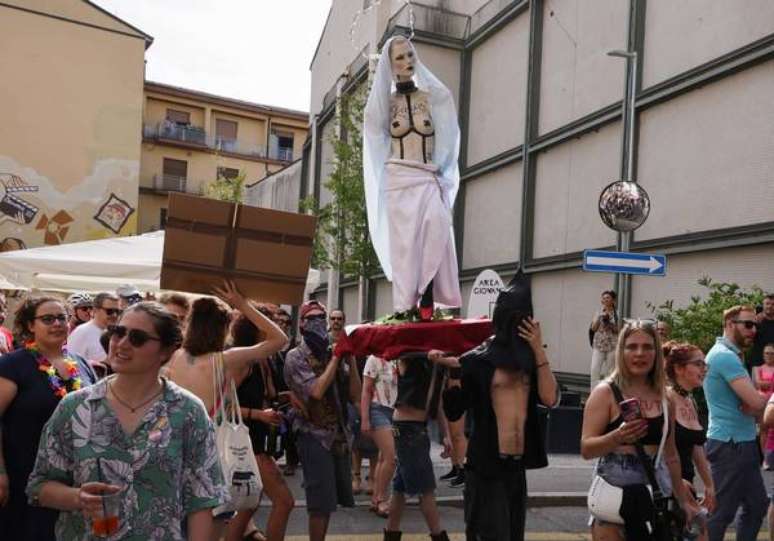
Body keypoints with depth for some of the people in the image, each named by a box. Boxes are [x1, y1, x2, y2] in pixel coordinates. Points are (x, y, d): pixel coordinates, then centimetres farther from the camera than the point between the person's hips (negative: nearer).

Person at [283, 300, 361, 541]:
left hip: (338, 435, 6)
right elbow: (316, 391, -23)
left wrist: (350, 359, -6)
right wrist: (336, 357, -15)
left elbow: (355, 395, 3)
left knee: (330, 501, 14)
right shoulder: (295, 357, -7)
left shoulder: (330, 354, 9)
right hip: (314, 436, -6)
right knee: (321, 503, -4)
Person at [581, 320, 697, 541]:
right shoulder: (605, 392, -5)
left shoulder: (665, 399, 10)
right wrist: (617, 436, -28)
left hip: (655, 495, 5)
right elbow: (586, 449, -11)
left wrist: (683, 499, 25)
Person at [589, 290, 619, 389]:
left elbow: (618, 330, 0)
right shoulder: (599, 312, 7)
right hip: (598, 345, 1)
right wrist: (600, 315, -9)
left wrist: (609, 322, -13)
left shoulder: (616, 314, 1)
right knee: (594, 371, -9)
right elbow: (593, 328, -2)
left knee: (608, 373, 3)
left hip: (612, 346, -1)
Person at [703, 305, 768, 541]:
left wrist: (752, 406, -11)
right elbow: (757, 402, -24)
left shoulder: (728, 354, 15)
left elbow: (750, 400, 12)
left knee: (756, 505, 17)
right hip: (731, 444, -10)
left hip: (742, 443, 10)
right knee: (721, 512, -3)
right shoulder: (725, 356, -18)